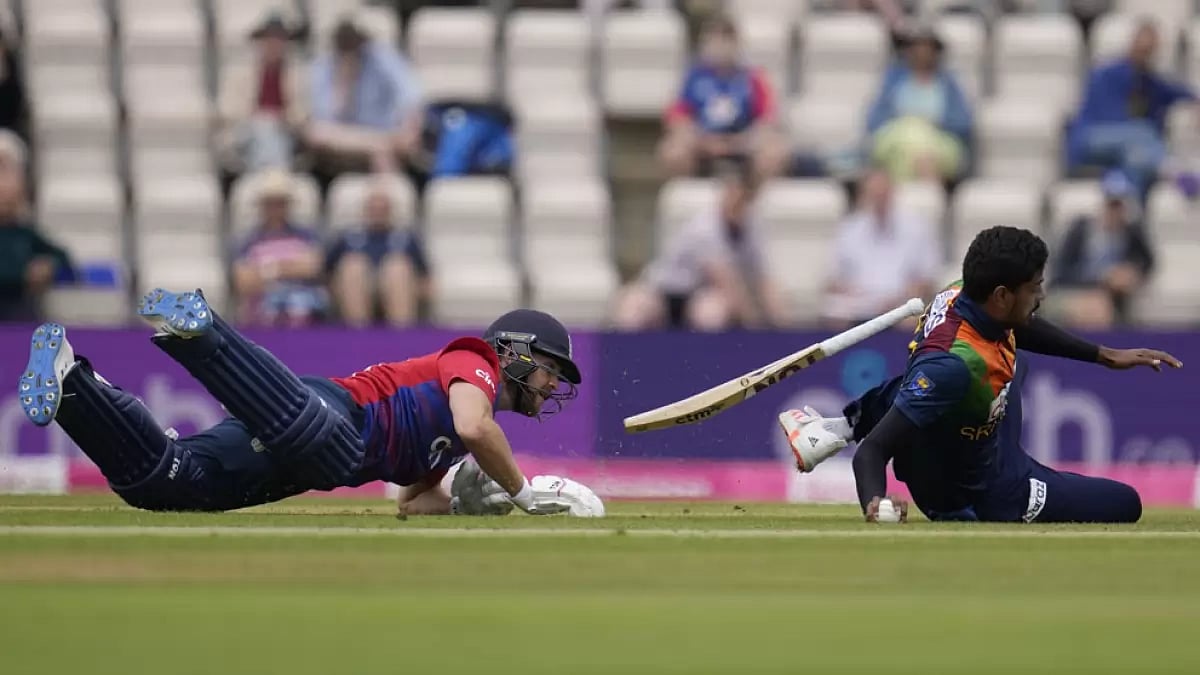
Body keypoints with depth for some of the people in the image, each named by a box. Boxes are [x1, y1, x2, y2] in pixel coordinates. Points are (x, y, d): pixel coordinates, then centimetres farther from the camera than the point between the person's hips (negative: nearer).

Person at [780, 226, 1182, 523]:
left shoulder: (963, 294, -17)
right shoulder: (953, 364, -42)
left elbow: (1021, 328, 8)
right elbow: (873, 451, -43)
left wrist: (1104, 356, 7)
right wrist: (875, 503, -62)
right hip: (985, 493, -7)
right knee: (1124, 504, 4)